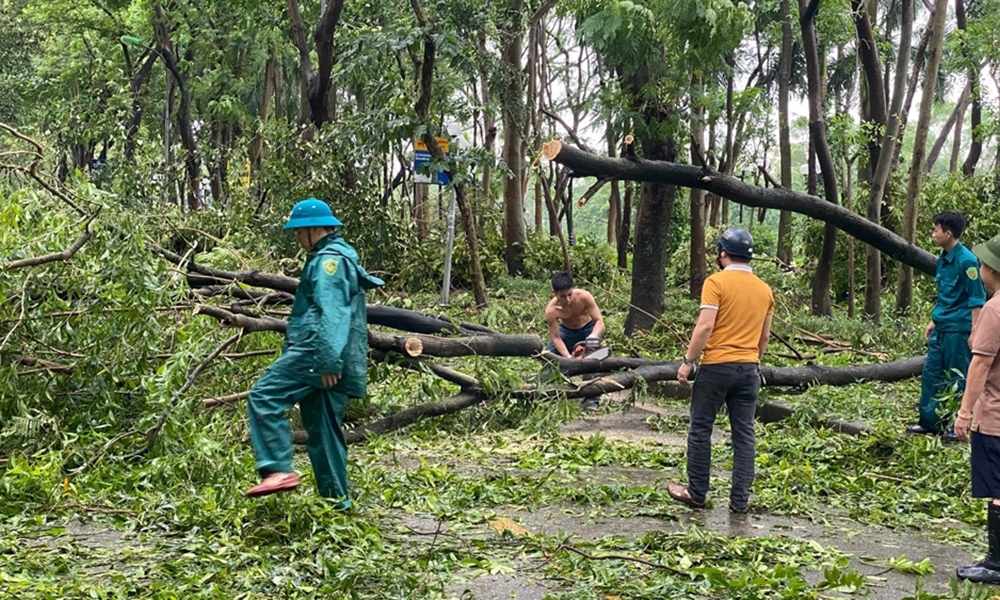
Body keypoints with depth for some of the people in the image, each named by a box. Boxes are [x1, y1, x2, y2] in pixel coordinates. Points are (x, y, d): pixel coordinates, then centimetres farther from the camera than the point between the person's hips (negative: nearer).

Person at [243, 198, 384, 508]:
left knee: (264, 398, -16)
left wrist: (328, 360, -26)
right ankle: (336, 498, 13)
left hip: (317, 354, -11)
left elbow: (332, 314, -20)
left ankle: (278, 469, -23)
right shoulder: (340, 256, 26)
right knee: (323, 430, 11)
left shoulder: (328, 260, -8)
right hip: (327, 360, 11)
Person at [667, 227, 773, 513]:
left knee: (700, 429, 6)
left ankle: (696, 493, 12)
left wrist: (687, 361, -10)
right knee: (744, 434, 7)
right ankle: (740, 500, 8)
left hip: (716, 366, -5)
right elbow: (764, 337, 15)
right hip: (749, 369, 5)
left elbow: (705, 326, -16)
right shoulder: (764, 289, 10)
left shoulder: (716, 282, -8)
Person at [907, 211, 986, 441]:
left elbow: (977, 299, -16)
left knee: (957, 380, 1)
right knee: (931, 374, 12)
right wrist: (934, 321, 23)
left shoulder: (966, 261, -16)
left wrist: (974, 333, -19)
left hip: (958, 330, -9)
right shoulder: (943, 259, 10)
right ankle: (929, 421, 21)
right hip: (941, 328, 9)